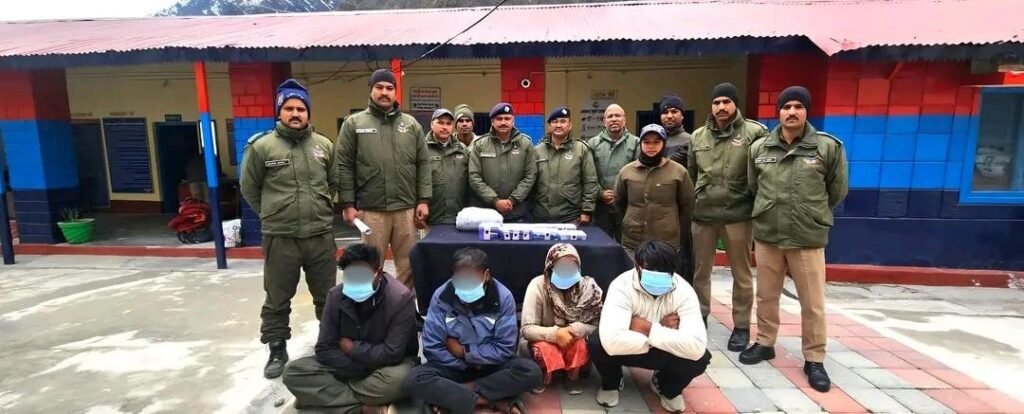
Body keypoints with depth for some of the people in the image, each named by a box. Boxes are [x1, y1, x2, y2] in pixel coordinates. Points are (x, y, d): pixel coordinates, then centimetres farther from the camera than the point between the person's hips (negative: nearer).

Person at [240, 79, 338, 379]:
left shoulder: (324, 145, 3)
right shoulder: (261, 146, -5)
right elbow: (249, 189, 5)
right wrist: (272, 214, 8)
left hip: (321, 235, 3)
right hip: (279, 238, -2)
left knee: (327, 295, 15)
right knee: (277, 300, 11)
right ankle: (277, 351, 29)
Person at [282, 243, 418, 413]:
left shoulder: (400, 298, -24)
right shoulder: (336, 295, -11)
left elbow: (392, 354, -26)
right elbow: (324, 350, -11)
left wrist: (352, 347, -15)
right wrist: (362, 369, -19)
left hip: (387, 365, -4)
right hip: (350, 366, 4)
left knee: (397, 379, -38)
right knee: (293, 372, -16)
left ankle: (329, 396, -14)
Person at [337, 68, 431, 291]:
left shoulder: (411, 124, 9)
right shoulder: (354, 123, 4)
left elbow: (423, 164, 7)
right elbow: (344, 167, 1)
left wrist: (423, 200, 0)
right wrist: (348, 204, -4)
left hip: (406, 208, 2)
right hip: (370, 209, -2)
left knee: (409, 264, 9)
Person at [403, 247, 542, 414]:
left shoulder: (503, 297, -16)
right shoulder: (441, 297, -14)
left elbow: (505, 348, -14)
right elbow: (432, 348, -12)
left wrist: (464, 351, -13)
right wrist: (465, 363, -12)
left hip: (491, 364, 0)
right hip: (454, 365, 1)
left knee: (531, 371, -28)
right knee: (413, 381, -28)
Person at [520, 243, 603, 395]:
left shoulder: (587, 287, -16)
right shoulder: (538, 285, -23)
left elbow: (597, 324, -16)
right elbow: (527, 329, -24)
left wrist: (574, 330, -34)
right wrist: (555, 334, -39)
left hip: (575, 339, 2)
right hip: (543, 340, -2)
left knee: (579, 344, -30)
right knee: (544, 348, -34)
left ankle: (573, 376, 1)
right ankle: (544, 376, 0)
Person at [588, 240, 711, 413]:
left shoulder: (684, 291, -24)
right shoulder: (622, 286, -31)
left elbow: (697, 347, -38)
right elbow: (612, 341, -47)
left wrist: (649, 329, -35)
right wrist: (663, 331, -34)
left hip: (662, 350, 2)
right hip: (631, 348, -1)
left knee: (700, 357, -28)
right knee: (597, 344, -33)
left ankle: (668, 388, 9)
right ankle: (611, 383, 5)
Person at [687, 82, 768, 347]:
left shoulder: (754, 132, -4)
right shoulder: (698, 136, 9)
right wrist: (689, 206, 12)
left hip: (738, 215, -3)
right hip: (702, 214, 4)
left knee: (741, 274, 9)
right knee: (700, 270, 13)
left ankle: (741, 326, 23)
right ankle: (699, 317, 30)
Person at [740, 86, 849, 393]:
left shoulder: (829, 147, -5)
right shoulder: (759, 148, 1)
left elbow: (837, 191, 6)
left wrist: (814, 216, 13)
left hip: (809, 240, -2)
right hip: (766, 236, 2)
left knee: (813, 304, 7)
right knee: (766, 296, 15)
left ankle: (814, 360, 23)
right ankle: (765, 344, 33)